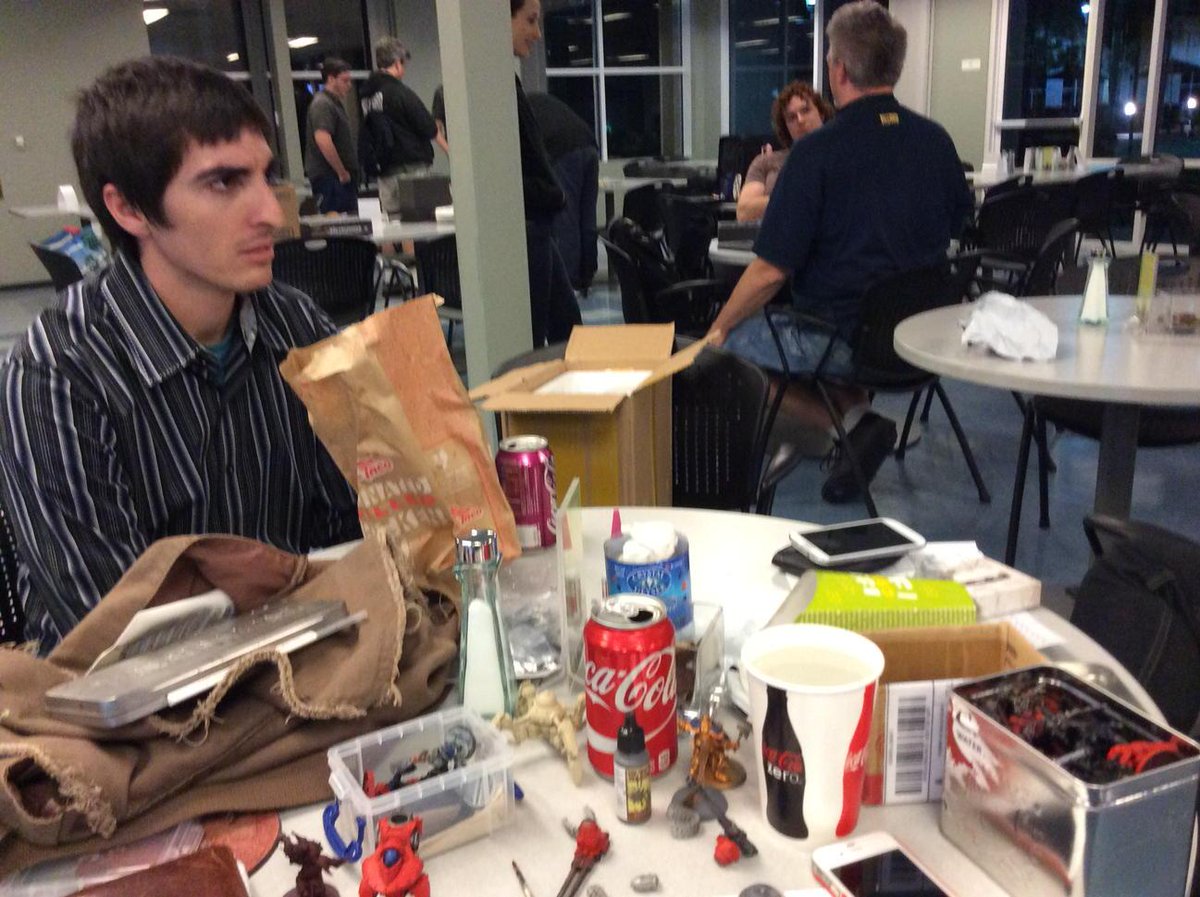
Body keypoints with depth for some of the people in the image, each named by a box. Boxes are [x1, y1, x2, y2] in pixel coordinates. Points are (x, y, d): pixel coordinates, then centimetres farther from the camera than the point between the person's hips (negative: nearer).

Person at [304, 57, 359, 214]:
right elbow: (323, 140, -26)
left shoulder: (334, 102, 20)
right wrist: (342, 172, -19)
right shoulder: (323, 104, -13)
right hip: (329, 177, -10)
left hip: (342, 177, 10)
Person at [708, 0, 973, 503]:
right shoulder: (935, 141, 3)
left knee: (731, 343, 10)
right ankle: (856, 418, 10)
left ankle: (852, 420, -3)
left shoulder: (817, 152, -16)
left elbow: (771, 271, -17)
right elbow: (957, 225, 18)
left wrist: (718, 329, -2)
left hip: (847, 339, -7)